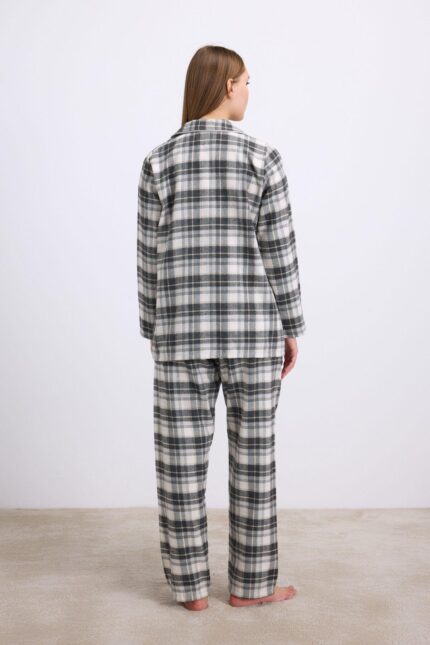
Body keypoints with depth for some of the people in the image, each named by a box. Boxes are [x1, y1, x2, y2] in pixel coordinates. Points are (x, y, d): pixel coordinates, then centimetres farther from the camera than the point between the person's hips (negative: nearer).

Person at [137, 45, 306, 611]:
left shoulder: (159, 162, -1)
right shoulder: (263, 159, -6)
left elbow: (151, 258, 0)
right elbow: (279, 255, -6)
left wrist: (154, 332, 11)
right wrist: (292, 328, 4)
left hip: (182, 332, 2)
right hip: (252, 331, -1)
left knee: (181, 460, 9)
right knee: (253, 458, 10)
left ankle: (191, 585, 19)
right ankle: (250, 582, 20)